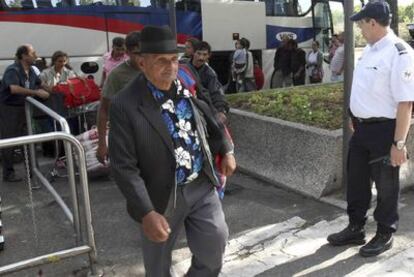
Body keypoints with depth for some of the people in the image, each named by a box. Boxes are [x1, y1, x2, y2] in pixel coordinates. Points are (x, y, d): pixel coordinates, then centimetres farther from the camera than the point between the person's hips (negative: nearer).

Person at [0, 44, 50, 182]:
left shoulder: (31, 71, 4)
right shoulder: (13, 70, -20)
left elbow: (40, 84, 19)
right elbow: (14, 89, -37)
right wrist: (37, 93, -37)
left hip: (22, 107, 8)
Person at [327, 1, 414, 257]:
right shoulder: (369, 50, 8)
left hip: (384, 130, -8)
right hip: (362, 128, 9)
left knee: (386, 185, 9)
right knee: (357, 180, 18)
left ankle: (385, 235, 30)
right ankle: (355, 229, 37)